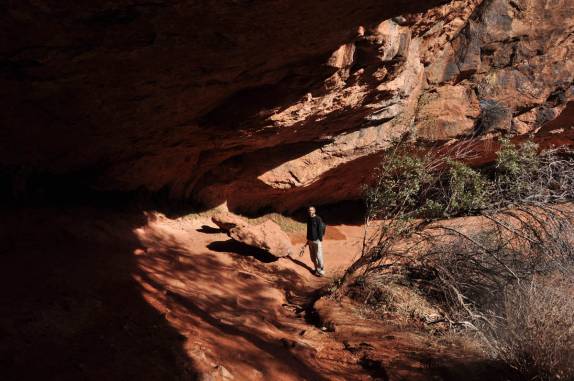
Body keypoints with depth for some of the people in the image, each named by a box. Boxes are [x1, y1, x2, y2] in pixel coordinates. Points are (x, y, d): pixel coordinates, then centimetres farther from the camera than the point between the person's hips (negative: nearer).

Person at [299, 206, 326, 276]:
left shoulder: (318, 219, -15)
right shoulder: (309, 219, 7)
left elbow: (320, 230, -15)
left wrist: (320, 241, -16)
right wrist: (308, 240, 18)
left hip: (317, 241, -7)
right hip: (311, 241, 7)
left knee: (319, 256, -3)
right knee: (313, 257, 12)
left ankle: (321, 271, 8)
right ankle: (317, 269, 26)